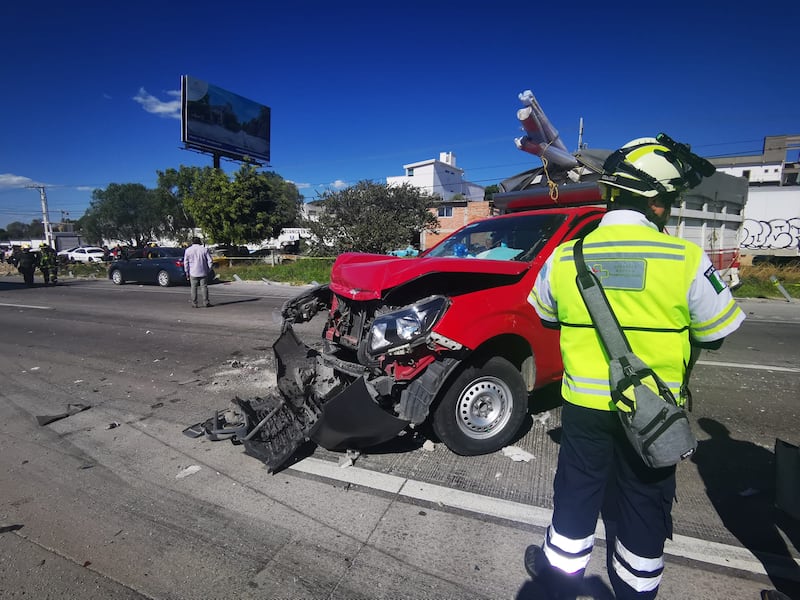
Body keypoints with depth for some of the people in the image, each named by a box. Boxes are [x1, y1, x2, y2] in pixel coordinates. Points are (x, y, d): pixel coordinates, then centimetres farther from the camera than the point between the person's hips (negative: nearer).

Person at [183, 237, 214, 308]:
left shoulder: (188, 250, 2)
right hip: (203, 272, 0)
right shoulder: (204, 249, -1)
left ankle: (194, 303, 6)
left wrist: (187, 272, 11)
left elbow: (185, 263, 4)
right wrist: (208, 270, 8)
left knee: (194, 287, 5)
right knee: (204, 287, 2)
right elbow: (210, 261, -1)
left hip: (193, 273, 1)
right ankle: (205, 302, 1)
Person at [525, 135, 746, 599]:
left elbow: (547, 316, 7)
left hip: (584, 403, 1)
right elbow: (713, 334, -2)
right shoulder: (686, 260, -15)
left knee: (578, 489, 19)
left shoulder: (565, 257, -9)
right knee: (643, 499, 20)